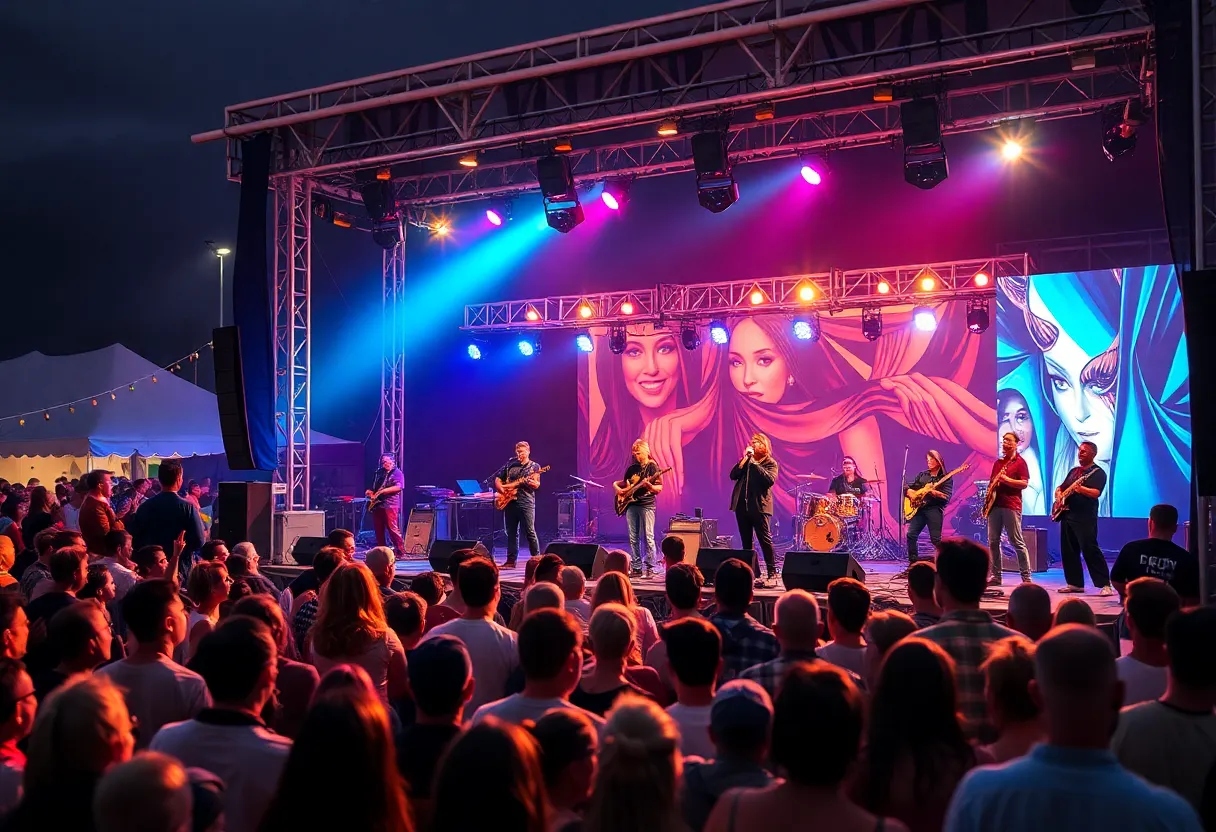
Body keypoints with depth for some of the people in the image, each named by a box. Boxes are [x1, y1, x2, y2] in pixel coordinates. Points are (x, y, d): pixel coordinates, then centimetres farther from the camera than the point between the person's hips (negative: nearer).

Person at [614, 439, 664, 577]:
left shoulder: (652, 467, -2)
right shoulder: (631, 468, 14)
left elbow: (659, 489, -7)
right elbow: (624, 483, 27)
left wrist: (649, 485, -25)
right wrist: (617, 487, 7)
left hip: (647, 505, -6)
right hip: (631, 505, 6)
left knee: (648, 537, -9)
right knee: (633, 538, 5)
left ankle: (650, 568, -6)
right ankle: (636, 567, 9)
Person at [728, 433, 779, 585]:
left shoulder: (770, 463, 1)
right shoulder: (746, 461, 16)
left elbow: (770, 480, -17)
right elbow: (733, 475, 4)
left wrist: (754, 463, -16)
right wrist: (744, 459, -4)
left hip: (759, 506, -5)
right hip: (742, 504, 6)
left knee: (765, 540, -6)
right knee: (746, 541, 8)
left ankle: (772, 574, -4)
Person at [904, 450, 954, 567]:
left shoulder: (946, 478, 3)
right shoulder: (922, 475, 18)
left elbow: (946, 498, -7)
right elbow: (907, 487, 20)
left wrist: (935, 493, -23)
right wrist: (910, 492, -2)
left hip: (934, 509, -4)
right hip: (919, 508, 4)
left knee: (936, 539, -8)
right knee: (911, 534, -5)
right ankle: (913, 562, 3)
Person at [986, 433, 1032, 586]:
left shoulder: (1020, 462, 0)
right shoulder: (998, 463, 19)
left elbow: (1024, 484, -9)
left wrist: (1006, 479, -18)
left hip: (1011, 506, -7)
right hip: (994, 505, 7)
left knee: (1017, 542, -6)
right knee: (993, 541, 5)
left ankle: (1026, 577, -3)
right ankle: (996, 576, 10)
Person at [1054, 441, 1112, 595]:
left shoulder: (1098, 472, -4)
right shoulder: (1073, 471, 20)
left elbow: (1096, 493, -19)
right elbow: (1060, 487, 26)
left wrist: (1081, 489, -37)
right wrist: (1059, 493, 3)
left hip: (1085, 518, -8)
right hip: (1067, 515, 8)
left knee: (1090, 551, -14)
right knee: (1068, 551, 8)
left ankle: (1105, 585, -12)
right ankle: (1075, 583, 15)